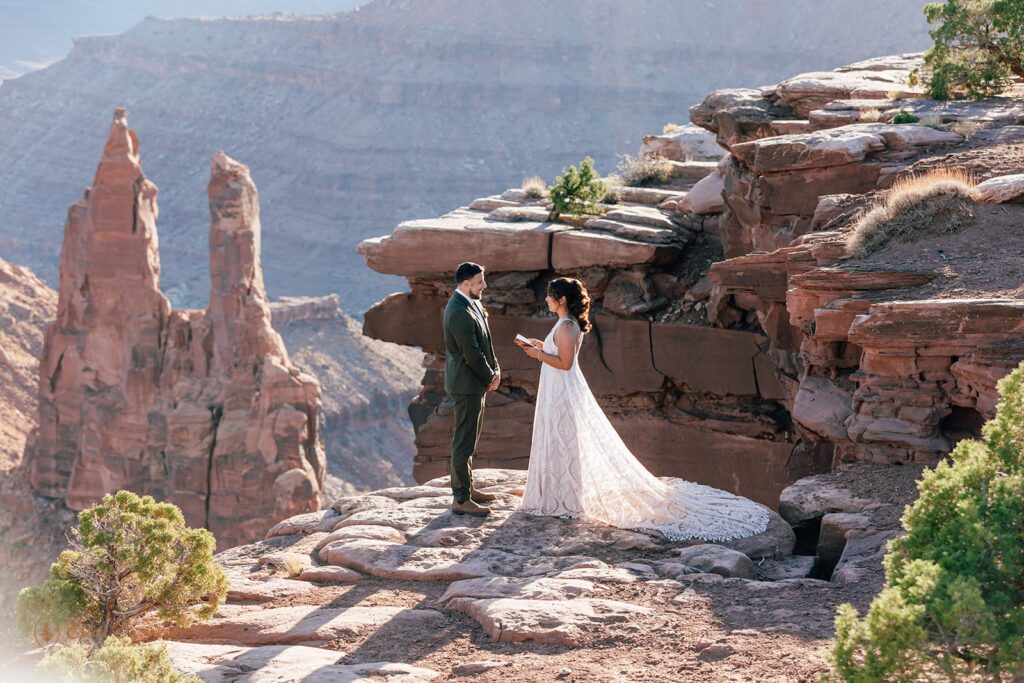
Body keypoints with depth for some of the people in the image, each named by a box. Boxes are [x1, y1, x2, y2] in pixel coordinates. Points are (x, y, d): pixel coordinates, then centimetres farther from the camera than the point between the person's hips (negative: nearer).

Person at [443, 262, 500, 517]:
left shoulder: (472, 304, 9)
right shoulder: (459, 312, -23)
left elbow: (485, 341, 13)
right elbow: (471, 353, -22)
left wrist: (495, 369, 0)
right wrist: (490, 378, -9)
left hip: (476, 383, 10)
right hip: (466, 384, -10)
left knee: (469, 439, 19)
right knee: (464, 442, -5)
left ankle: (465, 487, 30)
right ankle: (461, 499, -1)